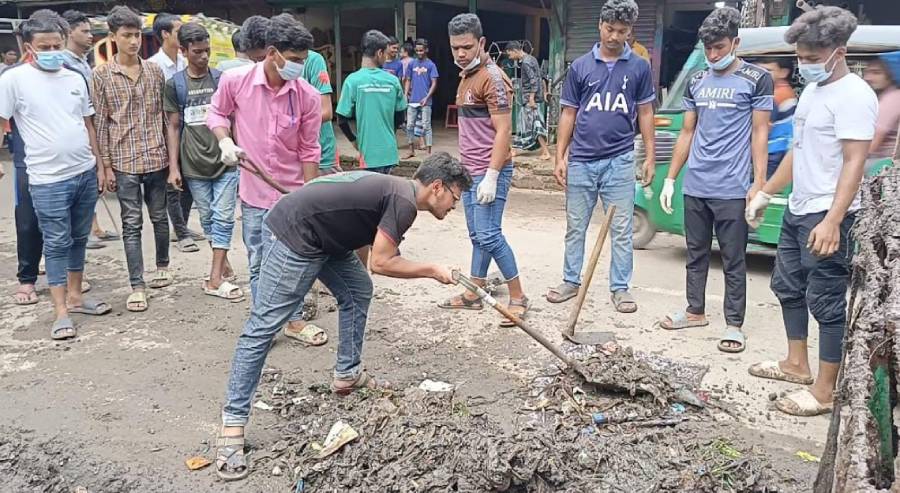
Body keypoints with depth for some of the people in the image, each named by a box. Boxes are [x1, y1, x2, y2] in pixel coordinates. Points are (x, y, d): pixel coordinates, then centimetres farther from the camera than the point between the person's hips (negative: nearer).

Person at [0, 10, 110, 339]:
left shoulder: (75, 78, 8)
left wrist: (99, 166, 13)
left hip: (85, 173, 5)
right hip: (48, 180, -5)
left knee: (79, 239, 14)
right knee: (57, 244, 1)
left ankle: (75, 296, 28)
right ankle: (61, 313, 8)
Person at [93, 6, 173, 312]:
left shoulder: (155, 71, 5)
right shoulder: (102, 75, -2)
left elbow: (164, 115, 9)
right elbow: (100, 123, -1)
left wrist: (171, 154, 7)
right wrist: (106, 165, -4)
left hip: (156, 157, 2)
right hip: (124, 161, -2)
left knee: (159, 217, 14)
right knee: (132, 224, 1)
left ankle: (163, 266, 34)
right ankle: (137, 287, 5)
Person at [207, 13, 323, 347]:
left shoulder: (308, 96, -13)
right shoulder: (235, 80, -13)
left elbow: (308, 152, -5)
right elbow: (217, 113, 7)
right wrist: (225, 142, -12)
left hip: (294, 193, 0)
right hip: (255, 192, 0)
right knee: (259, 263, 10)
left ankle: (295, 321, 30)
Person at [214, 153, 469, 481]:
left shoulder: (398, 189, 14)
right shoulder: (404, 201, -15)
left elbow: (382, 253, 19)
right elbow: (381, 263, -15)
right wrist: (432, 271, -5)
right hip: (293, 235, -10)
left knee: (358, 292, 17)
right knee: (264, 326, -8)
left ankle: (346, 376, 27)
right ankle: (232, 423, -4)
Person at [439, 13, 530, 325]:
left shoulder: (492, 78, -14)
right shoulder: (466, 76, 15)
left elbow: (503, 131, -18)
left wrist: (491, 176, -22)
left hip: (489, 172, -9)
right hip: (470, 171, 9)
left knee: (489, 235, -10)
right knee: (477, 236, 13)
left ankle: (518, 296, 2)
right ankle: (473, 295, 21)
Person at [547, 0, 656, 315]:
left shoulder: (639, 68, 4)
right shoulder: (580, 67, 4)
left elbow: (645, 113, 9)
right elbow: (568, 114, 7)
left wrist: (650, 157, 4)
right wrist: (560, 156, 1)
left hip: (619, 161, -1)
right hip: (580, 161, 1)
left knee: (621, 230, 4)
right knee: (575, 227, 11)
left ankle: (620, 287, 15)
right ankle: (571, 281, 23)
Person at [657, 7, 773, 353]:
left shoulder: (756, 79, -2)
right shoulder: (696, 81, 12)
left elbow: (759, 134, -4)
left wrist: (759, 184, -11)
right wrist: (670, 178, 12)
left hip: (731, 189, -5)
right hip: (694, 186, 5)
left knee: (733, 260, 2)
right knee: (696, 254, 15)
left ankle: (734, 324, 11)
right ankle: (695, 311, 28)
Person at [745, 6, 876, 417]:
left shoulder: (854, 96, -15)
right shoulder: (811, 90, 13)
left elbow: (854, 163, -22)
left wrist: (832, 221, -30)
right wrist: (765, 193, 22)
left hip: (826, 218, -10)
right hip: (797, 211, 10)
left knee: (826, 302, -4)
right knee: (788, 287, 19)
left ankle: (824, 392, 4)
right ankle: (796, 364, 34)